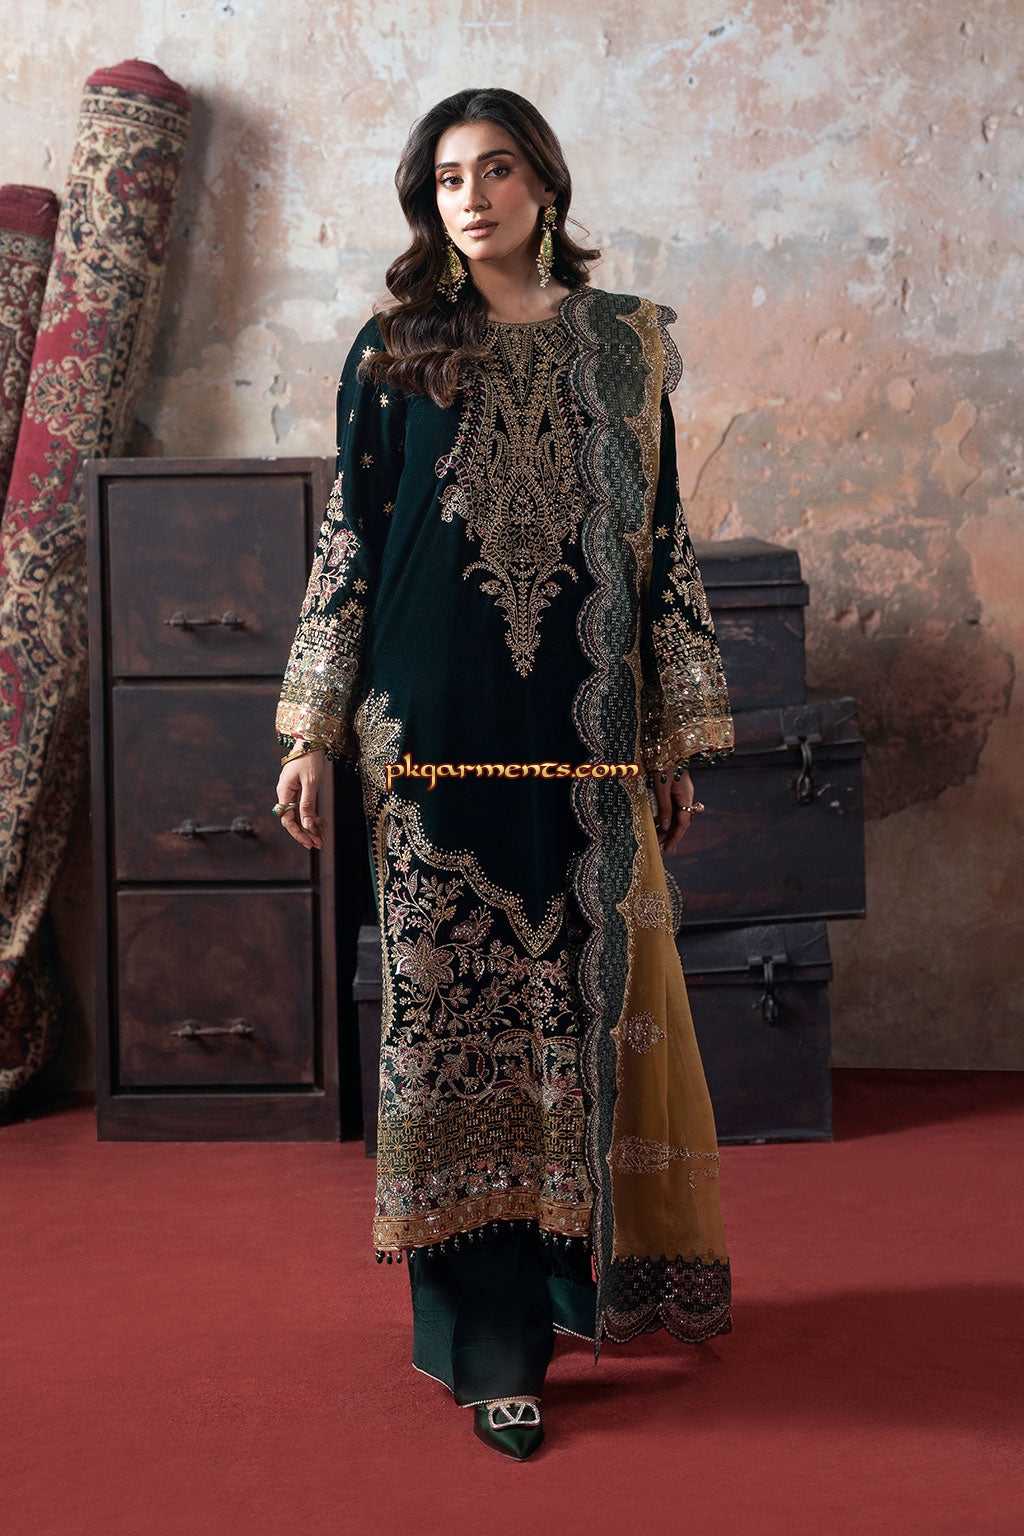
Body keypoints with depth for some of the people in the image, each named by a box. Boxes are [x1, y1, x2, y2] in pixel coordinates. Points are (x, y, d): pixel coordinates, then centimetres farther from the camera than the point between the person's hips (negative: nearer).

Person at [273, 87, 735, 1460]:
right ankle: (490, 1335, 11)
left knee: (599, 999, 6)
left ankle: (592, 1267, 27)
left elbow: (661, 536, 10)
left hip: (588, 741, 2)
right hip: (438, 736, -1)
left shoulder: (627, 344, 9)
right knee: (457, 1013, 1)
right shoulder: (394, 352, 6)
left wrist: (680, 732, 7)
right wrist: (314, 732, 0)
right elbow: (351, 539, 5)